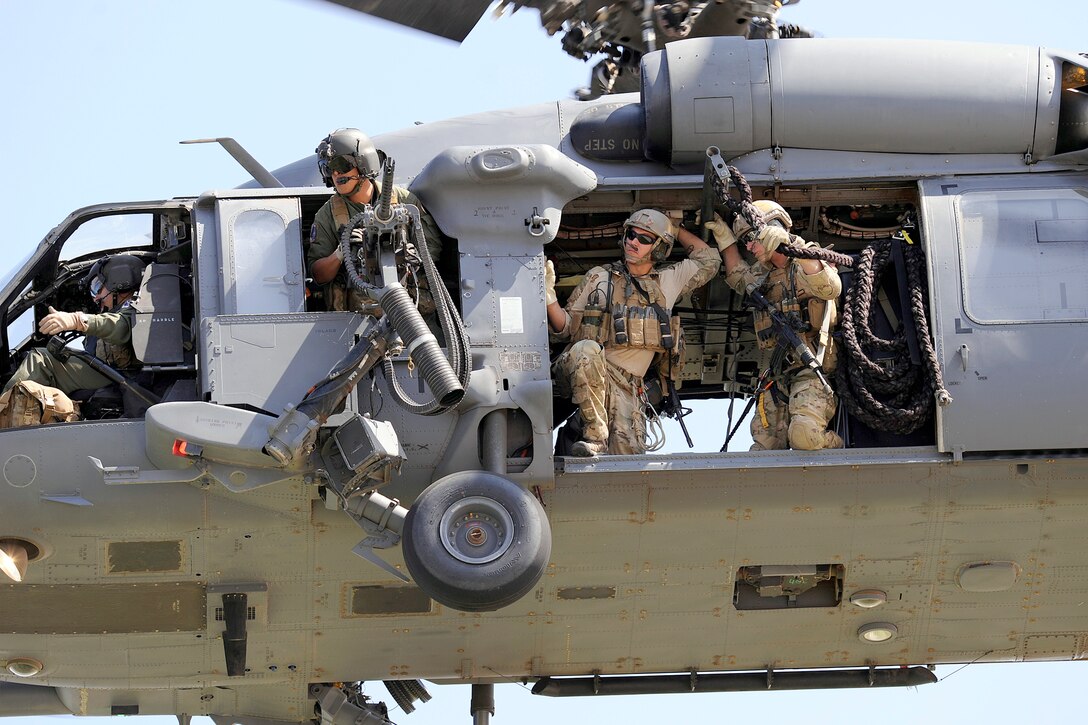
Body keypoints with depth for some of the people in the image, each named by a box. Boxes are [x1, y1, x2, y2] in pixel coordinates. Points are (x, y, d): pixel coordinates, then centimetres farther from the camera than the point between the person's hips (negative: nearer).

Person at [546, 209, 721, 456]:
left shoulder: (668, 281, 18)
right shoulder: (598, 278, 11)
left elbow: (708, 261, 27)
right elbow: (566, 327, 9)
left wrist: (675, 229, 27)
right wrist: (549, 297, -9)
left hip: (626, 385, 2)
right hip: (583, 372, -2)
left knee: (628, 451, -21)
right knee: (587, 350, -40)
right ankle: (594, 439, -33)